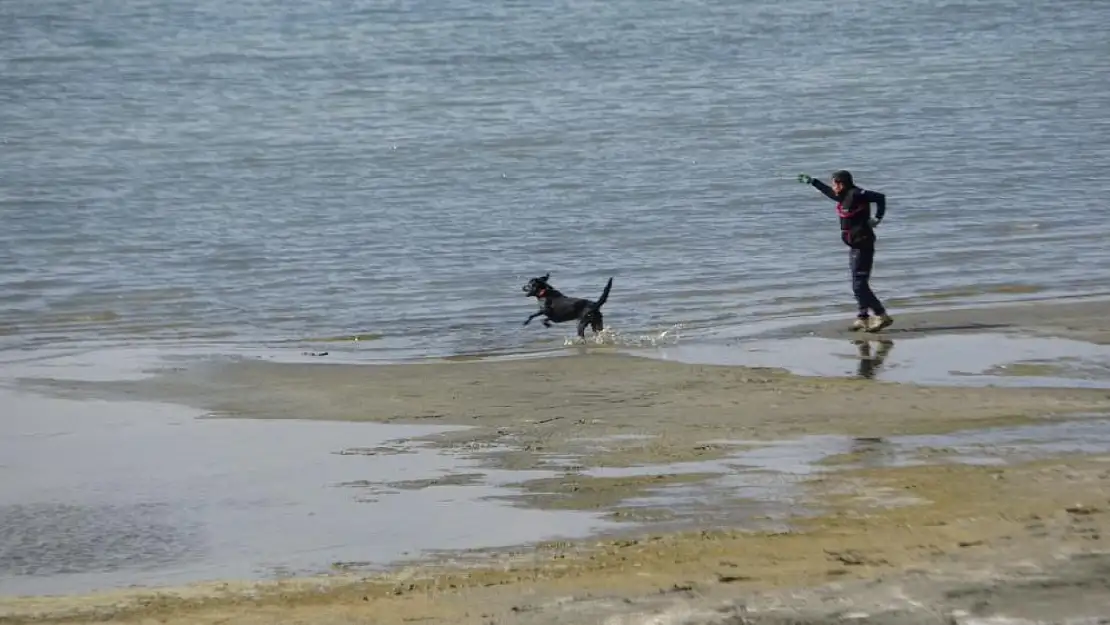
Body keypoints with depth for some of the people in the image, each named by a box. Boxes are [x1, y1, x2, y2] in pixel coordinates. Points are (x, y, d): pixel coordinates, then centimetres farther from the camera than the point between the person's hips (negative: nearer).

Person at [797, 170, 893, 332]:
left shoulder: (856, 195, -16)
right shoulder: (845, 196, 12)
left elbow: (880, 197, -25)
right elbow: (830, 193, 33)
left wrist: (878, 218, -23)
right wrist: (812, 182, 41)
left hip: (863, 247, -10)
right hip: (855, 247, 10)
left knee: (859, 285, -13)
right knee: (859, 284, 14)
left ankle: (882, 316, -13)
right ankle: (863, 318, 21)